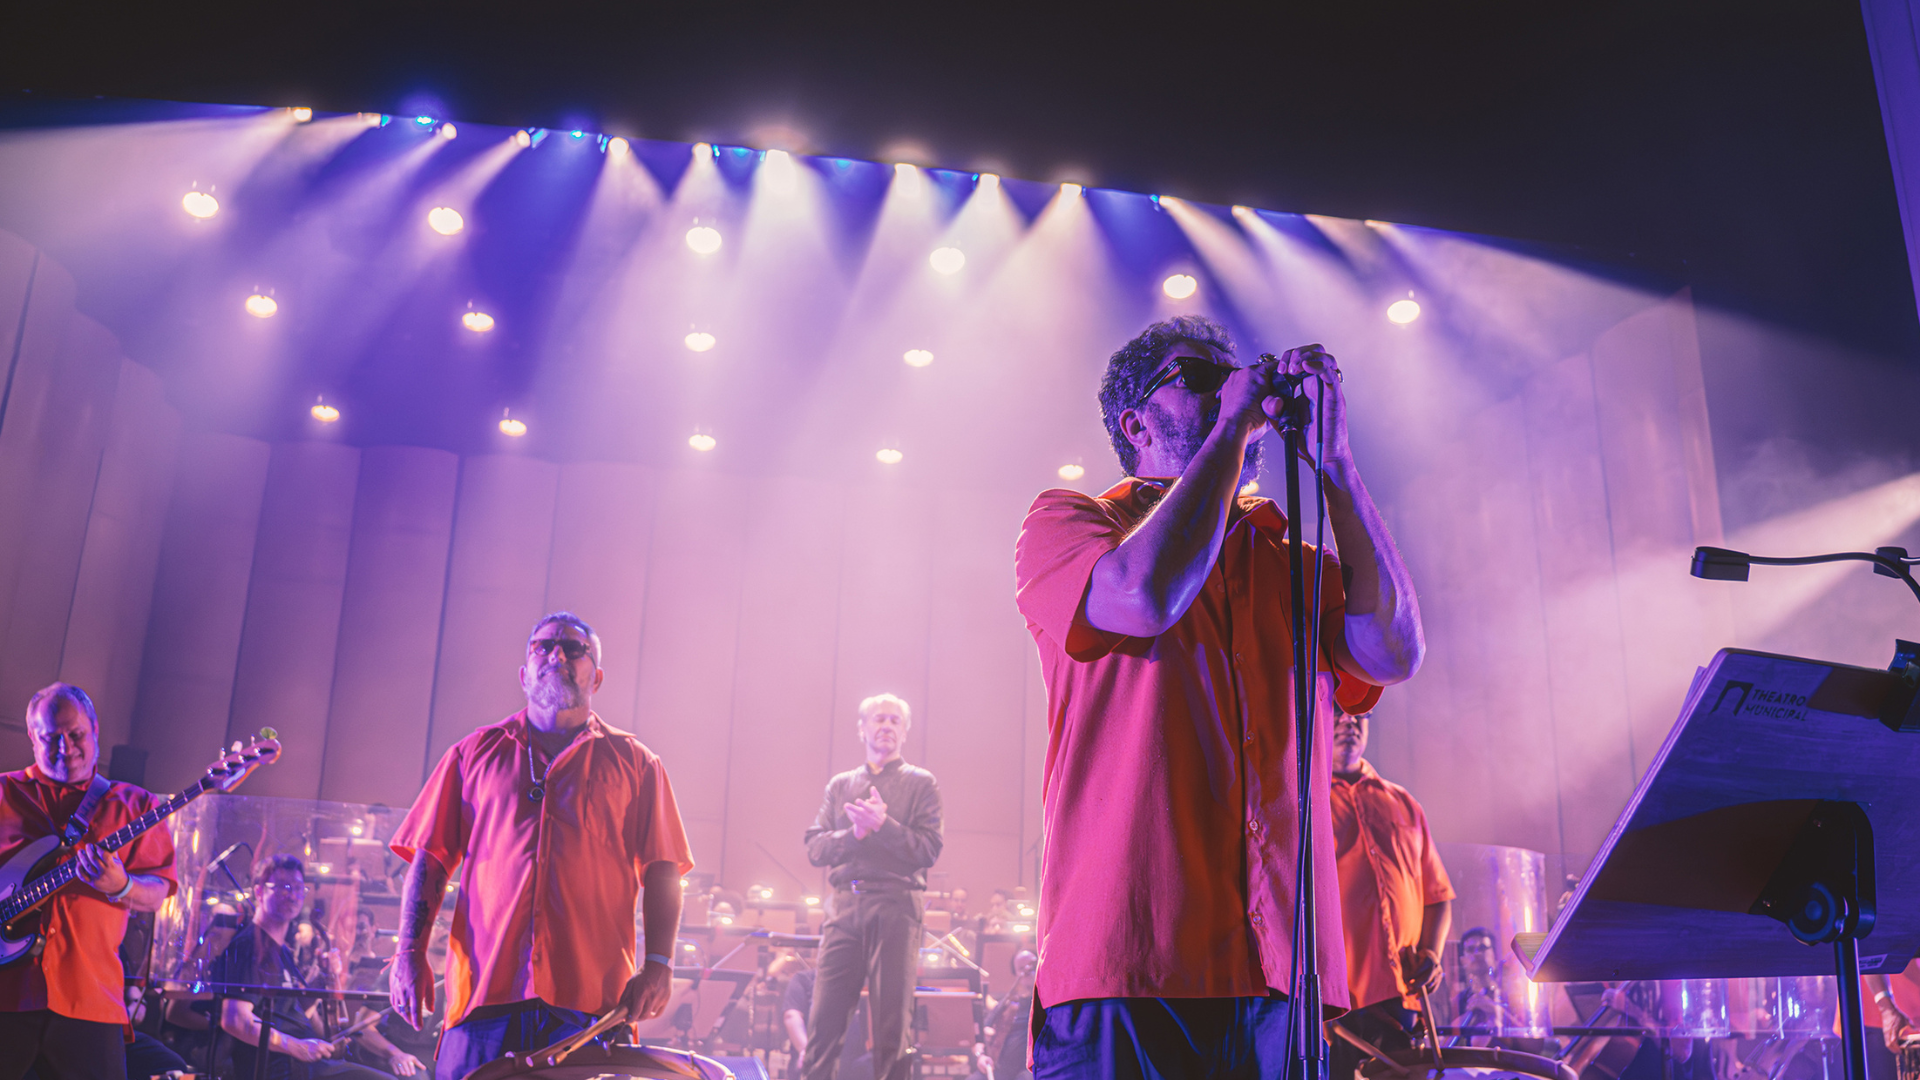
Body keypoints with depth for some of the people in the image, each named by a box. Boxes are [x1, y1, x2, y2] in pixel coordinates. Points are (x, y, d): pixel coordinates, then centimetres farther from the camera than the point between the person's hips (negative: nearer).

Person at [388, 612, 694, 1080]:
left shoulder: (634, 763, 15)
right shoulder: (475, 753, 18)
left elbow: (661, 872, 8)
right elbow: (429, 860, 14)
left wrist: (657, 964, -4)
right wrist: (410, 953, 2)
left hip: (591, 997, -1)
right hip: (483, 988, 1)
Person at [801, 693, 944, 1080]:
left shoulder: (920, 783, 10)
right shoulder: (840, 785, 19)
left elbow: (929, 849, -1)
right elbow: (815, 848, 8)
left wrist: (883, 825, -14)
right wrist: (854, 833, -10)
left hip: (895, 906, -2)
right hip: (845, 906, 3)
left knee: (892, 1016, -3)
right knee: (825, 1014, -2)